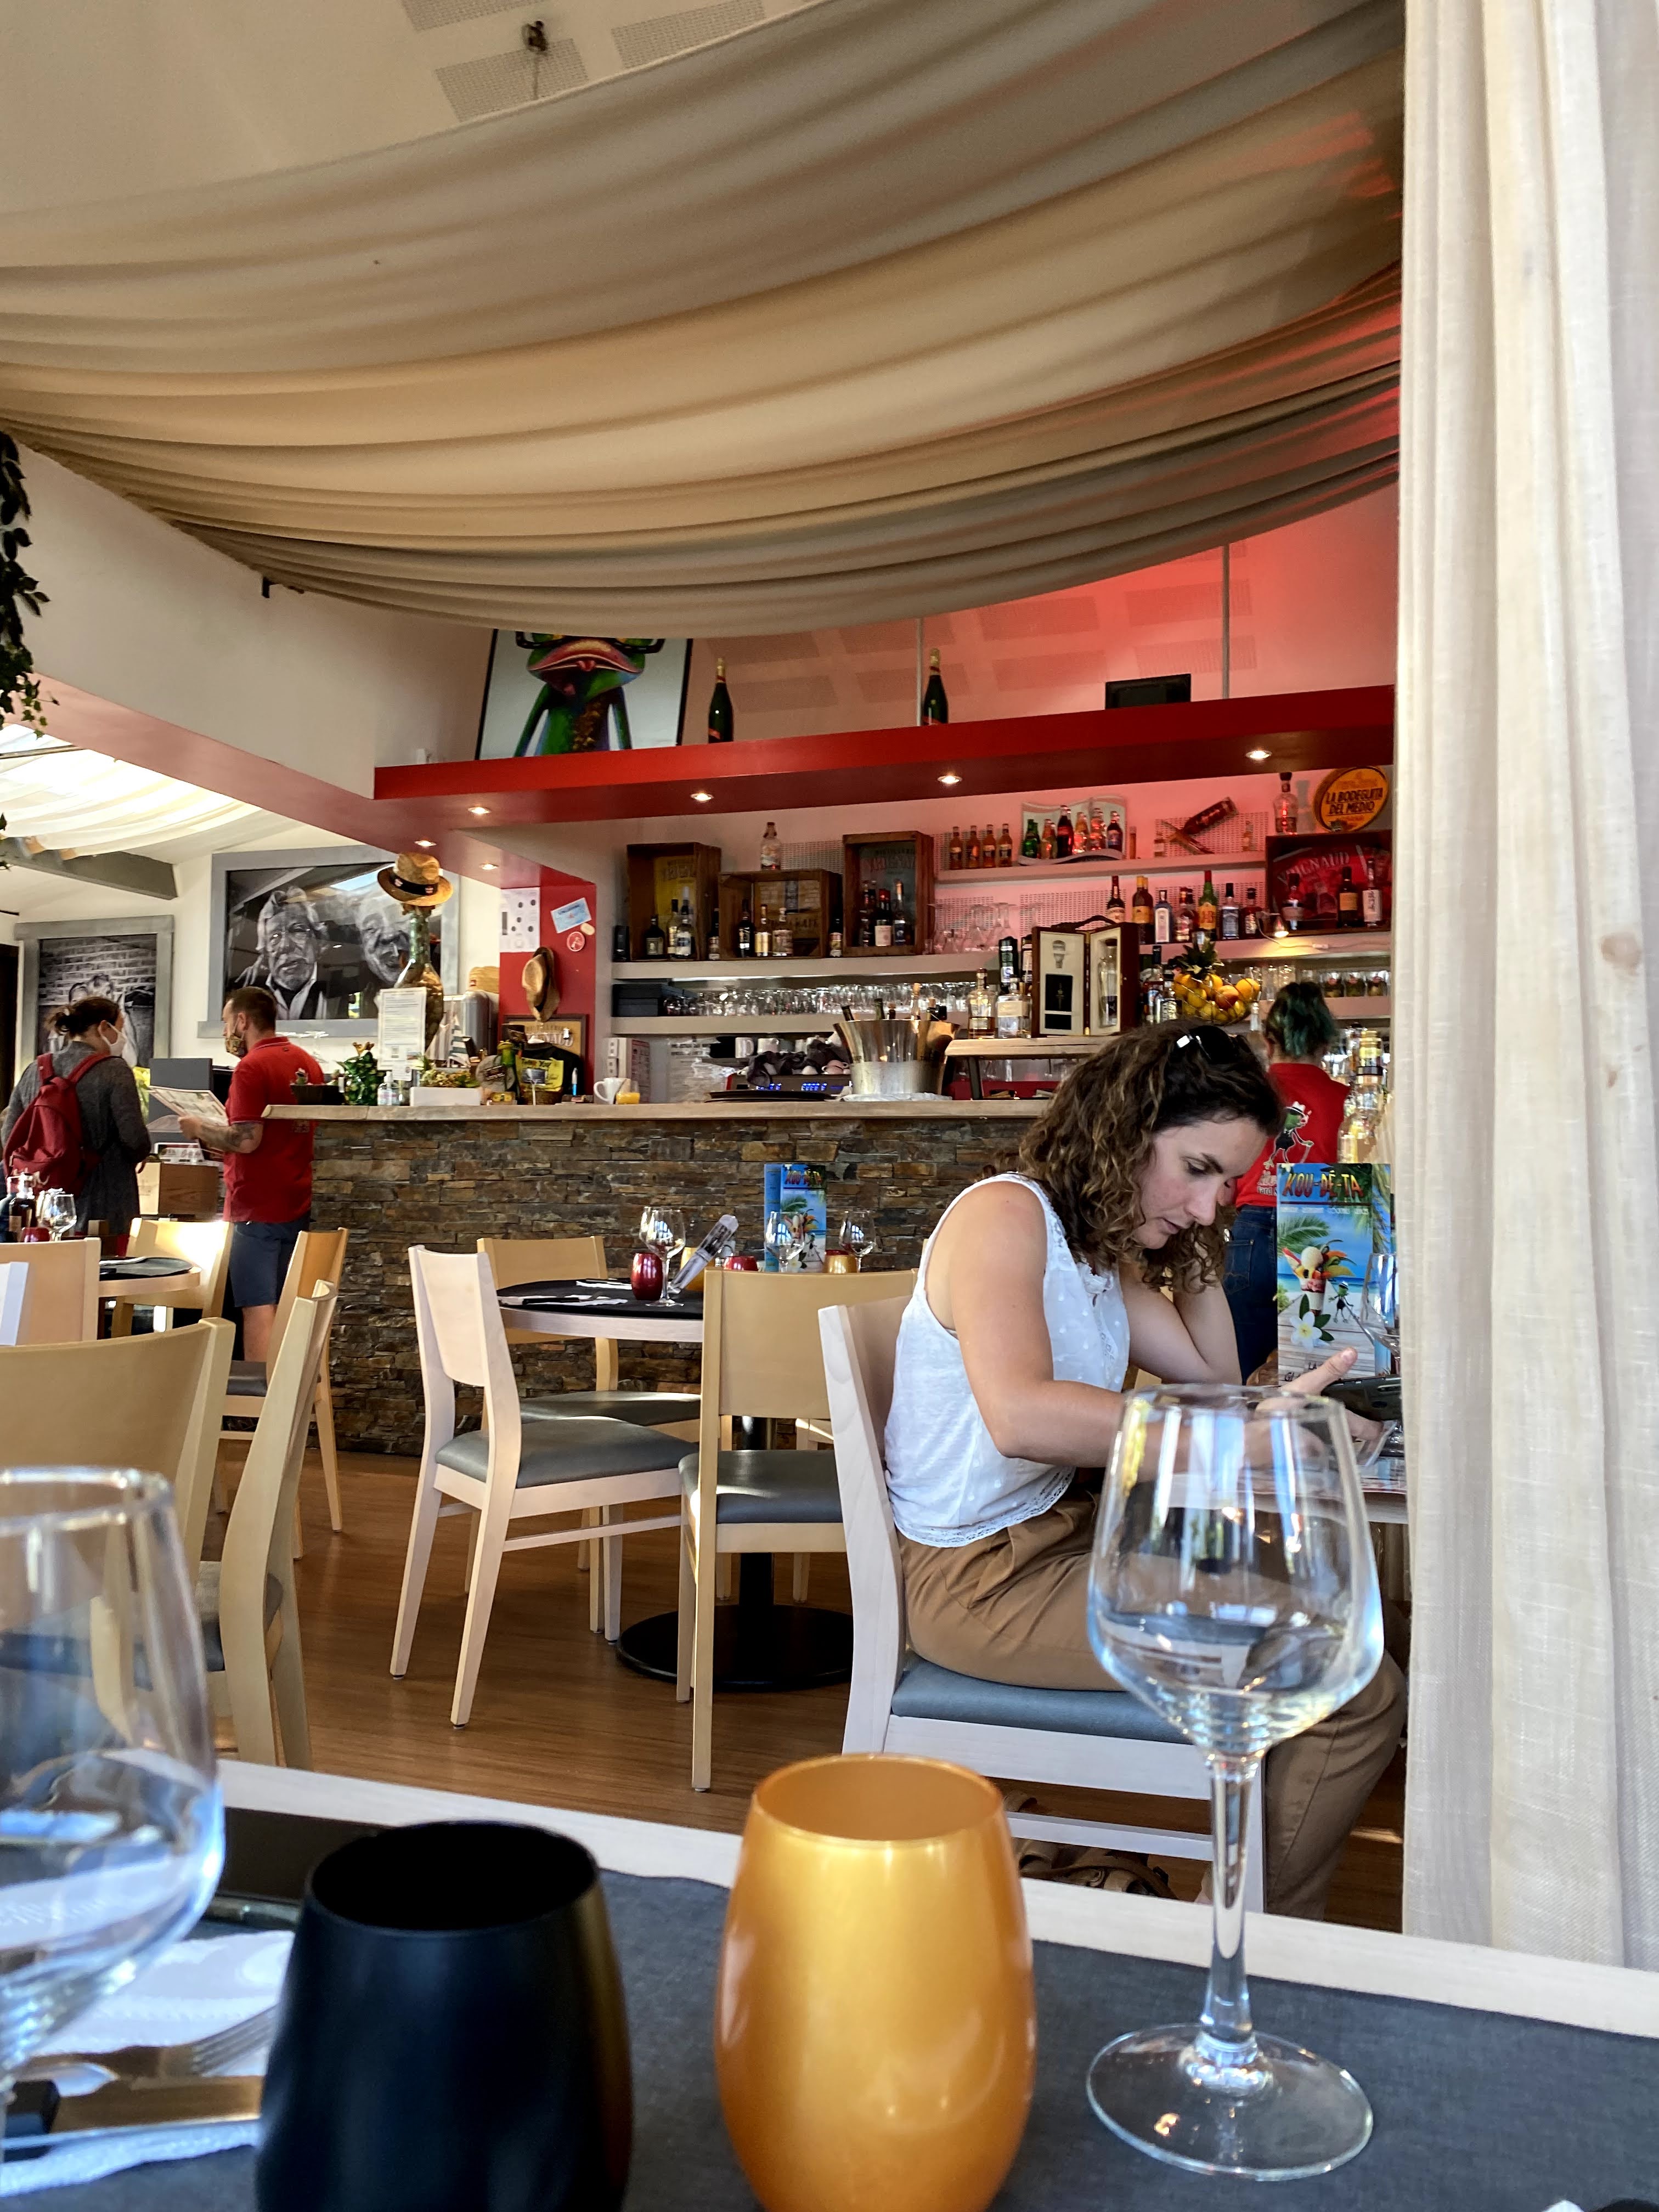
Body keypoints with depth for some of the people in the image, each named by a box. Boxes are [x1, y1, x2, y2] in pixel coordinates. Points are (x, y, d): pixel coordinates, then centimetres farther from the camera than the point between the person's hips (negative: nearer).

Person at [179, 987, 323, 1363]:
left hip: (258, 1207, -8)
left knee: (258, 1308, -5)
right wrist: (217, 1136, 25)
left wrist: (199, 1129, -3)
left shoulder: (252, 1066, -13)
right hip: (299, 1205, 8)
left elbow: (246, 1139, -20)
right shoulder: (308, 1063, 12)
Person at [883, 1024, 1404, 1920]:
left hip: (1060, 1536, 10)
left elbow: (1212, 1375, 16)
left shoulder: (1100, 1253, 13)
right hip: (982, 1581, -10)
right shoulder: (1004, 1213, -16)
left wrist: (1197, 1247, 8)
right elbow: (1019, 1415, -33)